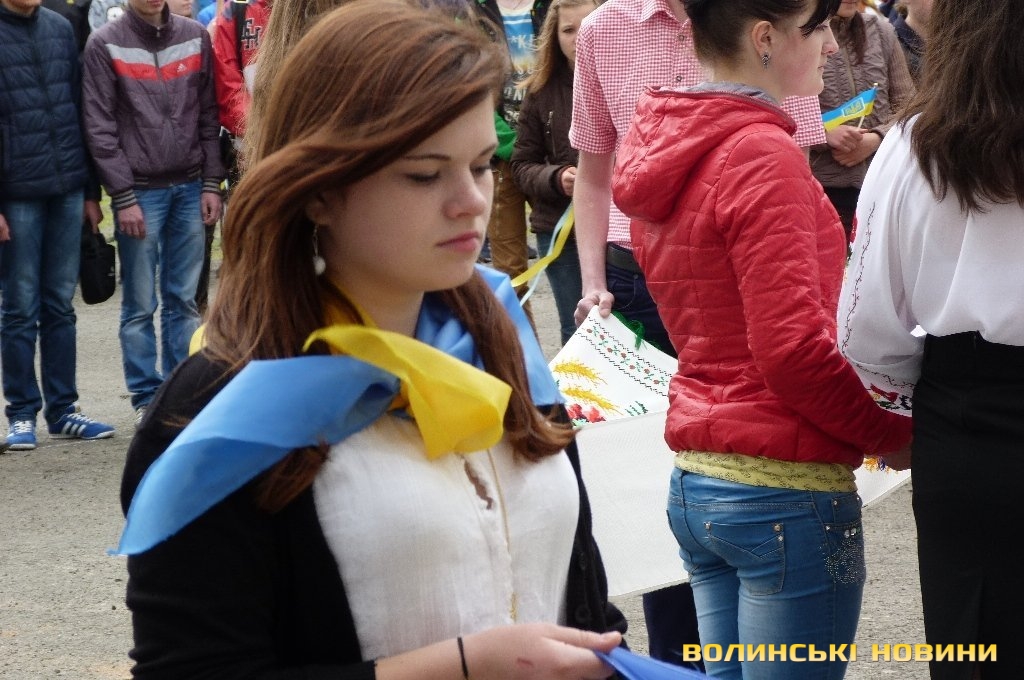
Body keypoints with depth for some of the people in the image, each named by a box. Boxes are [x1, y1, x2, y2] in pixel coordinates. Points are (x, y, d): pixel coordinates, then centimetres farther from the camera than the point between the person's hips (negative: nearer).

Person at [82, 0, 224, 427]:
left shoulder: (196, 37, 9)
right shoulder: (104, 44, -1)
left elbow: (208, 116, 10)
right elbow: (100, 128, -5)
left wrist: (211, 183, 3)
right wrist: (123, 197, -9)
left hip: (189, 189, 3)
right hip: (139, 191, -3)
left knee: (184, 300, 6)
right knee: (140, 305, 1)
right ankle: (147, 399, 8)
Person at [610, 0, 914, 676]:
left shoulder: (663, 150, 10)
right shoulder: (763, 154, -16)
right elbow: (794, 349, -20)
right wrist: (895, 435, -6)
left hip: (694, 480, 9)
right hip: (784, 490, -9)